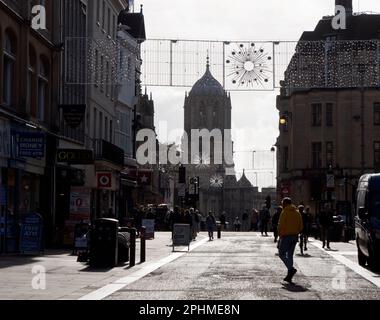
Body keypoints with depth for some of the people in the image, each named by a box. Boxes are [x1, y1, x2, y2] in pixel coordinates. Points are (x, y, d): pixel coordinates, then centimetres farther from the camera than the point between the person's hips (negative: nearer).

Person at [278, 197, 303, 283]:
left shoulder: (284, 212, -10)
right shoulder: (297, 213, 10)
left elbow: (281, 226, -15)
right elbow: (301, 226, 10)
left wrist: (280, 235, -2)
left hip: (286, 236, -7)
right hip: (295, 237, 7)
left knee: (281, 254, 1)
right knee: (290, 255, 13)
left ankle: (291, 268, -19)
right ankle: (289, 275, 11)